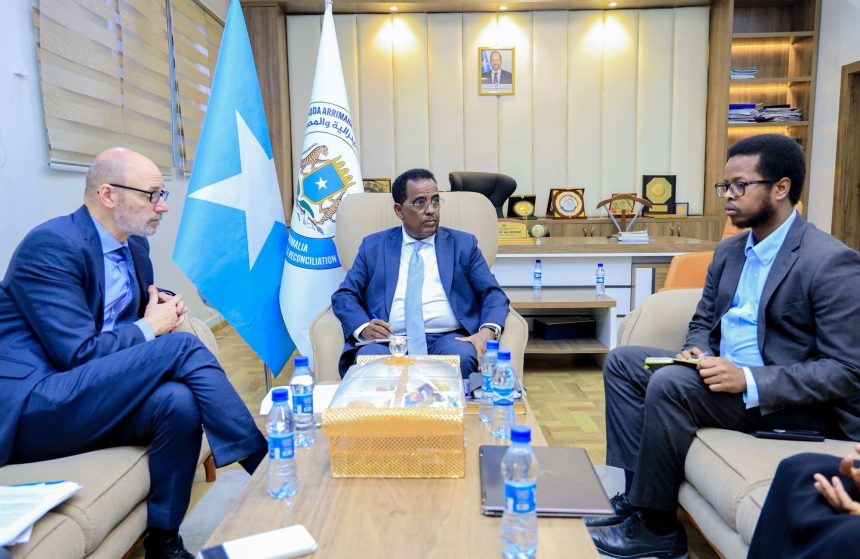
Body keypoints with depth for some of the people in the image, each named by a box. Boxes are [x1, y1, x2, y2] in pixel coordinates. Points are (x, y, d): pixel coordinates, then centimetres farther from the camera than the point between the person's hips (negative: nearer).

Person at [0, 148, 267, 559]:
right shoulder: (51, 246, -16)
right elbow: (78, 354, -21)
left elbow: (135, 313, 24)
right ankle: (262, 463, -15)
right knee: (182, 347, -24)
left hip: (85, 401, 8)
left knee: (178, 400, -25)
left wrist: (164, 307, 0)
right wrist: (150, 328, -7)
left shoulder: (134, 245, 9)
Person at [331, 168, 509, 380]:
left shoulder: (464, 244, 15)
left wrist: (487, 332, -14)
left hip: (448, 339, 0)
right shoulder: (373, 246, 16)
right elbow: (344, 296, 11)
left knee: (462, 357, -33)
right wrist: (363, 327, -11)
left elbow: (493, 294, 8)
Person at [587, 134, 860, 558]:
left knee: (670, 384, -29)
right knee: (622, 362, -3)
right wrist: (698, 354, -9)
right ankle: (632, 493, -5)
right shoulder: (729, 250, 8)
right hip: (724, 376, 8)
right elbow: (703, 322, 15)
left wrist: (749, 380, -29)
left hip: (787, 401, -8)